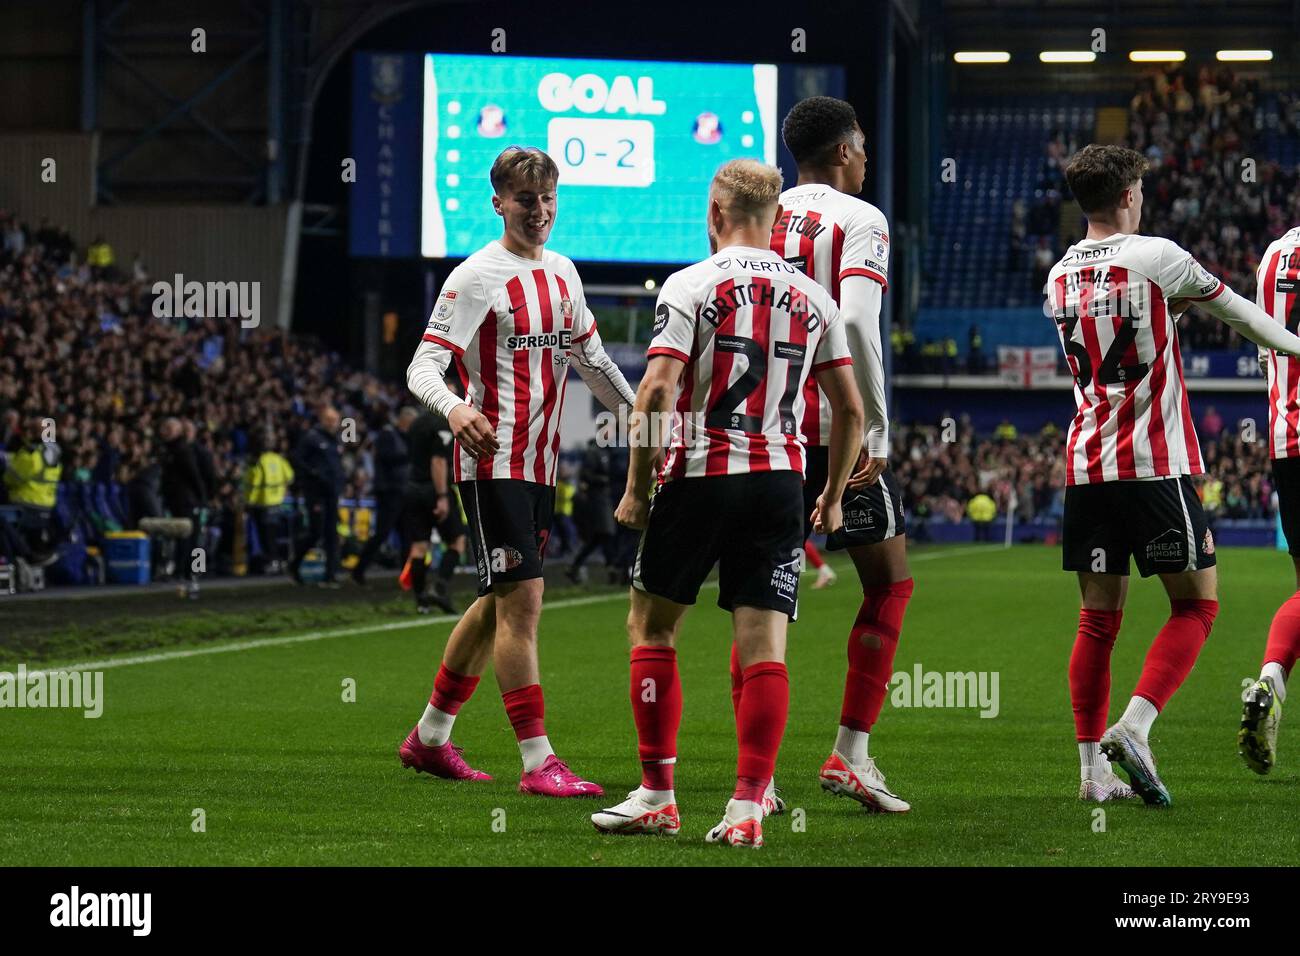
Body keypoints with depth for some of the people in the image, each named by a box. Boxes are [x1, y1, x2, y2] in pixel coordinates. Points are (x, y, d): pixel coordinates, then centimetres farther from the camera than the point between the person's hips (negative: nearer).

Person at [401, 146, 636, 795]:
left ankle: (429, 737, 27)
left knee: (499, 604, 14)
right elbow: (423, 368, -17)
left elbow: (590, 358, 26)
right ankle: (537, 763, -13)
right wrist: (455, 407, -37)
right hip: (492, 461, -8)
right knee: (522, 601, -13)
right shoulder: (477, 277, -11)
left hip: (540, 463, 8)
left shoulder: (561, 273, 12)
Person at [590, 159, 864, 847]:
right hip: (781, 481, 3)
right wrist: (832, 497, 22)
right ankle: (747, 808, -7)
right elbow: (851, 409, 11)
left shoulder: (691, 286, -5)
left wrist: (637, 488, -6)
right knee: (763, 649, 0)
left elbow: (657, 391, -14)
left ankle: (657, 797, 10)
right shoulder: (813, 298, 9)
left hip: (701, 478, -3)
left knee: (652, 628, 11)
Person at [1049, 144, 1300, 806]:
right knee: (1197, 603, 3)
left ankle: (1094, 768, 4)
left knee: (1098, 617, 8)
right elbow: (1235, 309, 7)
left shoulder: (1060, 275, 10)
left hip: (1085, 465, 6)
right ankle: (1132, 726, -15)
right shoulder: (1154, 257, -7)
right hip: (1156, 463, -6)